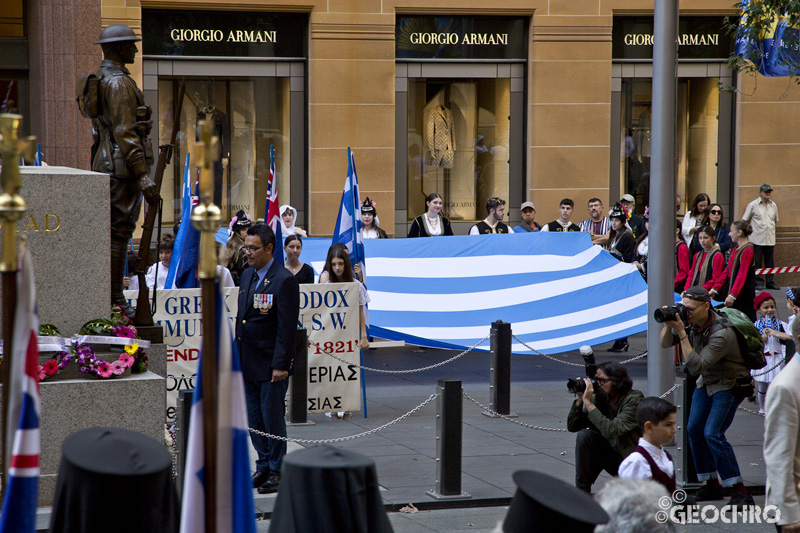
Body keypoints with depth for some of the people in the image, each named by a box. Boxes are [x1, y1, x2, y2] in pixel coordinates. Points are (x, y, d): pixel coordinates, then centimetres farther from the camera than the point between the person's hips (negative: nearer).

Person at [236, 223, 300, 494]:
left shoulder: (284, 280, -13)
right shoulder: (247, 275, 12)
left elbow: (287, 327, -15)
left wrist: (280, 365, -18)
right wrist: (236, 354, 14)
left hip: (271, 364, -8)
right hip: (247, 362, 8)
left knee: (273, 418, -1)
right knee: (253, 418, 12)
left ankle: (277, 472, 10)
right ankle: (264, 465, 24)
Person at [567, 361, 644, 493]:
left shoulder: (634, 400, -20)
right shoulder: (599, 399, -3)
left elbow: (611, 430, -33)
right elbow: (572, 427, -1)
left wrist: (588, 402, -29)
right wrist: (580, 399, -14)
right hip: (613, 457, 6)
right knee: (584, 435, -17)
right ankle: (582, 492, -11)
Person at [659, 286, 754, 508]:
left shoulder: (721, 333, -32)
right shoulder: (691, 321, -8)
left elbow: (696, 366, -34)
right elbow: (665, 343, 1)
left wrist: (682, 333, -37)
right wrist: (668, 324, -18)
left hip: (730, 384, -8)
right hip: (707, 382, 8)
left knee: (713, 434, -18)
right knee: (694, 429, 3)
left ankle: (741, 492, -16)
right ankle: (712, 485, 15)